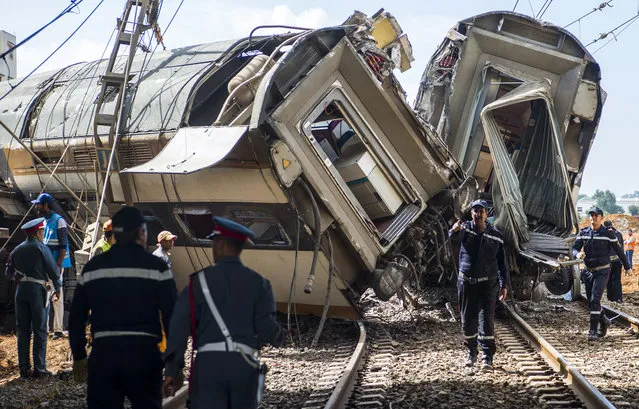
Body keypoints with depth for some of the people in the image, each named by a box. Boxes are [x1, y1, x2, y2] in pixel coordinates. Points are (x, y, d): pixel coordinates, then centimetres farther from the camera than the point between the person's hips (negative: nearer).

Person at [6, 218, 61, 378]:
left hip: (21, 290, 5)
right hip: (37, 289, -5)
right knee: (39, 330, 0)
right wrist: (57, 288, 8)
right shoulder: (41, 248, -5)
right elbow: (53, 270, -4)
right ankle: (39, 367, -2)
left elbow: (9, 273, 16)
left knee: (22, 330, 7)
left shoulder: (17, 250, 10)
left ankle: (24, 369, 7)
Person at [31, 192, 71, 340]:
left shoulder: (59, 221, -10)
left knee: (57, 297, -5)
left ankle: (58, 330, -2)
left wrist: (59, 265, -19)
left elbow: (63, 245, -14)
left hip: (55, 264, -8)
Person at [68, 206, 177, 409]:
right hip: (144, 354, -2)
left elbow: (76, 316, 11)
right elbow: (172, 316, -6)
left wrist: (79, 357, 19)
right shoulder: (156, 267, -2)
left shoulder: (93, 267, 8)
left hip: (103, 355, 2)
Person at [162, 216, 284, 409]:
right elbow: (266, 327, -4)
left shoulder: (200, 280, 3)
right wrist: (279, 337, 21)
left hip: (209, 362, -2)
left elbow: (179, 327, -5)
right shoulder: (258, 283, 6)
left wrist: (172, 370, -2)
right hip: (244, 364, 2)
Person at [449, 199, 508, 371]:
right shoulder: (465, 228, -3)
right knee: (468, 319, 9)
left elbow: (502, 262, 6)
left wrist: (504, 284, 2)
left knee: (486, 318, -8)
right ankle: (471, 352, 26)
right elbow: (456, 236, -29)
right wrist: (454, 230, -54)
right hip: (466, 282, 1)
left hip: (488, 283, -1)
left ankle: (487, 357, -6)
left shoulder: (495, 235, 1)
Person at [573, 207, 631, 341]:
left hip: (602, 271, -5)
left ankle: (593, 331, -13)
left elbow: (618, 251, 2)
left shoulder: (608, 234, -7)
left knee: (595, 300, -16)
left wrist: (627, 266, 11)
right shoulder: (583, 233, 3)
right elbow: (575, 248, -1)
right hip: (588, 271, 5)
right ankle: (604, 322, 33)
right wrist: (578, 254, -25)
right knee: (591, 302, 9)